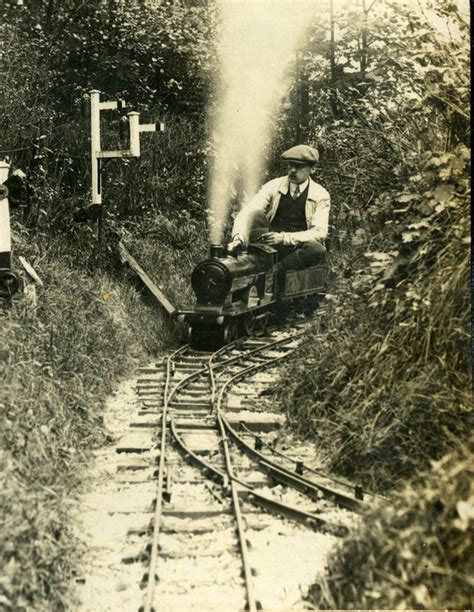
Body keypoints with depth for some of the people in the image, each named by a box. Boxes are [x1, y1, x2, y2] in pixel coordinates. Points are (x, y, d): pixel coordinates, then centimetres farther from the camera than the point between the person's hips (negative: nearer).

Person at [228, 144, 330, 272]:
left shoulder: (321, 196, -1)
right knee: (256, 213, -25)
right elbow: (246, 213, -11)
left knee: (318, 250, -35)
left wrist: (283, 238, -25)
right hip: (270, 247, 1)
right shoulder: (274, 186, 0)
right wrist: (238, 239, -32)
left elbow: (319, 233, -11)